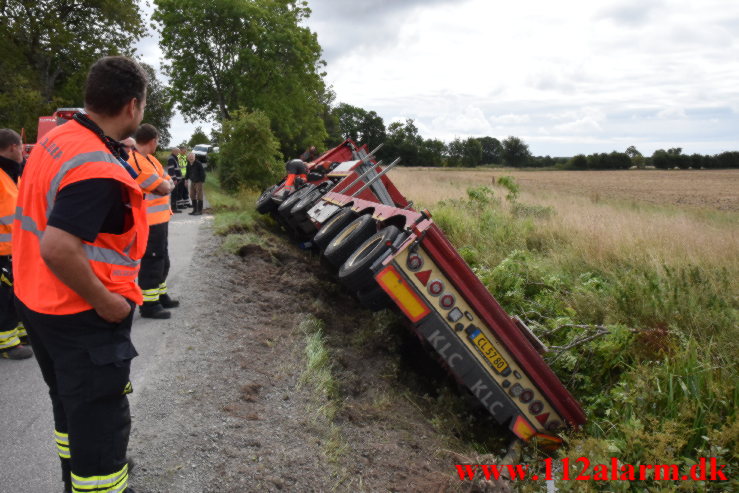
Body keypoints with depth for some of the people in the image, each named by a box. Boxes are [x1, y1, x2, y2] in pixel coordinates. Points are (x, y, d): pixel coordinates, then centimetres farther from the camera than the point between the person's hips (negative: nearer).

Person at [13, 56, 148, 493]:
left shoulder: (57, 139, 3)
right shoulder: (97, 170, -28)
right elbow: (57, 249, -34)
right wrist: (106, 303, -23)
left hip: (40, 301, 10)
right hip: (81, 317, -10)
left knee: (72, 405, 27)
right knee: (100, 421, 4)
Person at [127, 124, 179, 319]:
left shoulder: (149, 158, 12)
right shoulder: (136, 162, -21)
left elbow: (168, 184, 10)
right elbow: (164, 187, -21)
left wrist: (167, 183, -12)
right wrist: (167, 183, 1)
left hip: (159, 218, 10)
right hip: (150, 221, -10)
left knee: (162, 260, 20)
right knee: (152, 262, -4)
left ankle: (160, 295, 34)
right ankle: (148, 305, 4)